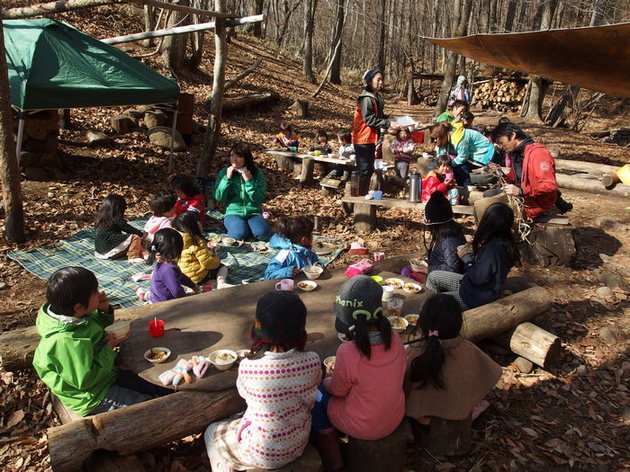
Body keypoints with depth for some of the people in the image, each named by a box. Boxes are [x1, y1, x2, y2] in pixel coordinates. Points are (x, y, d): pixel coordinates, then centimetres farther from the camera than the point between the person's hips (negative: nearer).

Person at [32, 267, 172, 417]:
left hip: (108, 375, 9)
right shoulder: (67, 343, -35)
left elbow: (99, 331, 16)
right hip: (93, 398, -9)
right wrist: (109, 347, -20)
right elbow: (85, 380, -27)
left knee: (167, 392, 8)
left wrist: (106, 310, -6)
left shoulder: (80, 316, -7)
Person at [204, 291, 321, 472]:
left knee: (211, 432, 26)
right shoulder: (312, 362, -23)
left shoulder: (247, 367, -30)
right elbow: (309, 401, -4)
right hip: (298, 445, 4)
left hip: (263, 454, -4)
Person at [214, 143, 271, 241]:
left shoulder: (257, 173, 0)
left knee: (262, 234, -27)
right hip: (233, 213, -1)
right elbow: (218, 197, -4)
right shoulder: (224, 172, 2)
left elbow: (260, 198, -7)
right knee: (240, 234, -31)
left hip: (253, 214, 1)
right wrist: (227, 178, -13)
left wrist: (249, 181, -17)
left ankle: (249, 226, 4)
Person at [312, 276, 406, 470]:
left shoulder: (348, 352, -31)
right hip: (395, 419, 6)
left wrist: (330, 377, 10)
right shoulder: (395, 340, -15)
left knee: (316, 397, 15)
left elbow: (338, 390, -14)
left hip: (364, 428, -5)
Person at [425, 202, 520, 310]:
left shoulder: (493, 248, -33)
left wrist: (466, 258, -16)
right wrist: (471, 254, -4)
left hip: (479, 297, -10)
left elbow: (478, 278, -30)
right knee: (433, 276, 13)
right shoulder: (502, 241, -4)